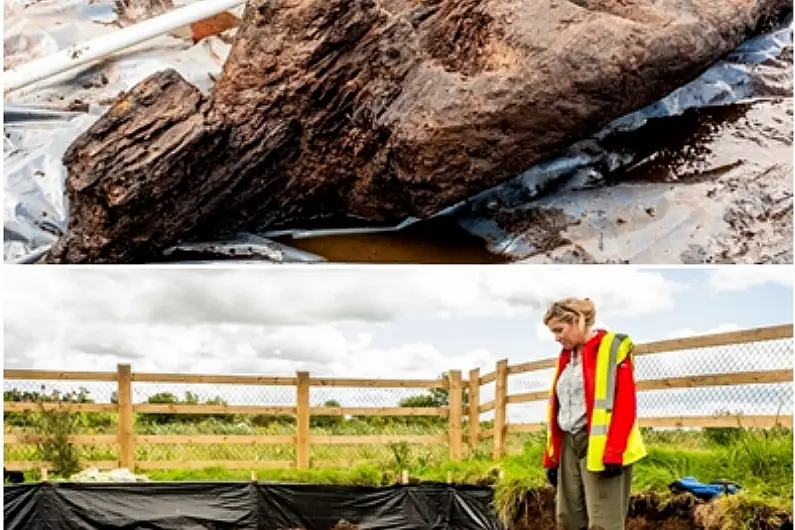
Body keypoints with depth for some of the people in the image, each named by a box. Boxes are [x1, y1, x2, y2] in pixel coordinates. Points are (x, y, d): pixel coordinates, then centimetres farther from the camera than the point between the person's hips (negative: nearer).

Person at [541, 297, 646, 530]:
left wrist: (614, 452, -20)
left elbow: (625, 404, -13)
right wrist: (551, 456, 14)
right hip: (569, 445, 8)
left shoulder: (612, 348, -6)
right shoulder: (566, 356, 16)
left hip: (599, 447, -8)